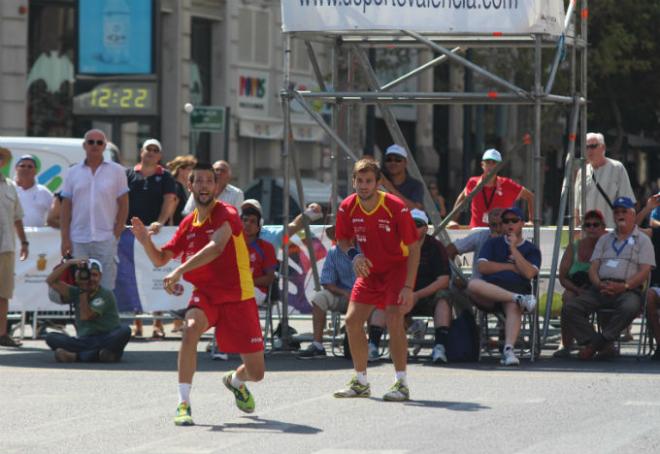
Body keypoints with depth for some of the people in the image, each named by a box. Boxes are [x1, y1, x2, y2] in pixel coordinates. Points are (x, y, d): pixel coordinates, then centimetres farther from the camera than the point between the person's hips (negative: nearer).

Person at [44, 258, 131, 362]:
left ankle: (76, 356, -38)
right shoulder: (75, 293, 12)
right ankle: (99, 355, -33)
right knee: (51, 337, -19)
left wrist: (83, 291, -4)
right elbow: (51, 281, 3)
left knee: (125, 330, -35)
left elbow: (86, 316, -12)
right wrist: (69, 263, -3)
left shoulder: (106, 295, -2)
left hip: (108, 341, -3)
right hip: (84, 341, 3)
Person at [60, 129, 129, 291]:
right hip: (78, 241, 2)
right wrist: (65, 239, 0)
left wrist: (116, 234, -5)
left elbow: (123, 205, 4)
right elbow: (66, 208, 8)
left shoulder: (116, 171, 5)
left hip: (106, 239, -2)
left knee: (106, 288, -3)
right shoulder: (73, 173, 9)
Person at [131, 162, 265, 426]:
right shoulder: (188, 224, 4)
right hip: (205, 295, 3)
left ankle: (235, 381, 41)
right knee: (191, 329, -34)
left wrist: (179, 271, -43)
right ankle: (183, 404, -28)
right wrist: (146, 241, -10)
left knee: (256, 372, 1)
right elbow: (160, 259, 13)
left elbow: (216, 247, -33)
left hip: (238, 298, -3)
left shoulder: (226, 214, -14)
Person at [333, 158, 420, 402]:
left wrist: (408, 287, -25)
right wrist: (354, 255, -17)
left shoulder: (396, 207, -24)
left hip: (397, 268, -5)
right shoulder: (348, 207, -11)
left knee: (394, 320, -22)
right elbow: (343, 240, 7)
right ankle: (361, 382, 14)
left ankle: (402, 384, -14)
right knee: (352, 320, -1)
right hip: (369, 271, 5)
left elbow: (413, 248, -19)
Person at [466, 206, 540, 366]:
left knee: (513, 307, -39)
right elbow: (483, 267, 5)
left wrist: (513, 249, 0)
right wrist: (511, 267, 3)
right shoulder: (493, 243, 22)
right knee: (473, 284, -35)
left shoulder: (531, 249, 17)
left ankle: (508, 350, -56)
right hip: (489, 295, 1)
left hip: (517, 289, -1)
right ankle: (519, 299, -36)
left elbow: (529, 273, -2)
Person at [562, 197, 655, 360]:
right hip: (600, 289, 4)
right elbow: (593, 268, 17)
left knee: (630, 307, -41)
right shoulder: (605, 239, 26)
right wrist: (599, 284, -7)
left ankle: (595, 343, -30)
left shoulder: (643, 240, 13)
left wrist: (624, 286, -17)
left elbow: (645, 271, 0)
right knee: (569, 307, -20)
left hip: (628, 290, -4)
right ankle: (604, 346, -27)